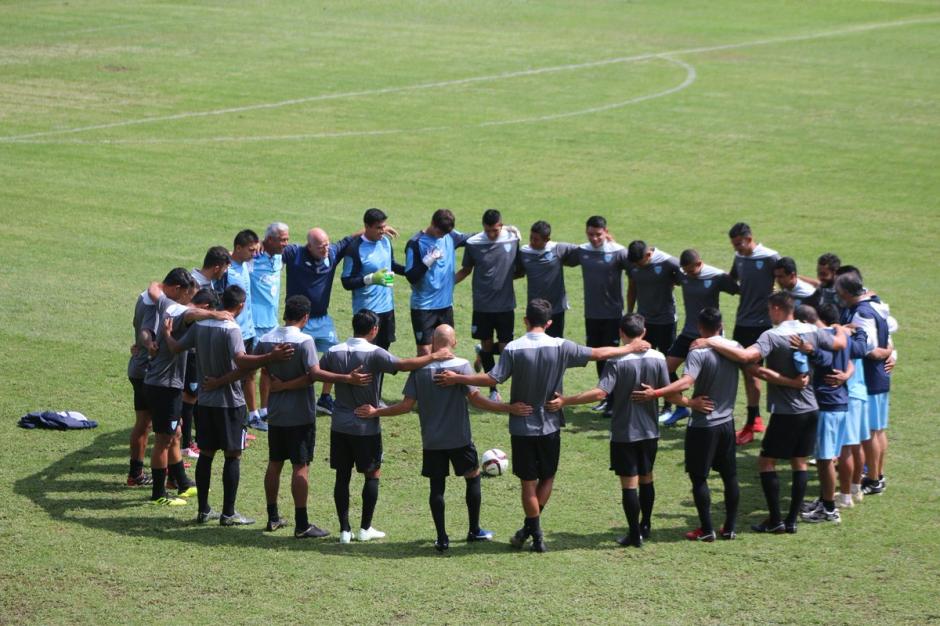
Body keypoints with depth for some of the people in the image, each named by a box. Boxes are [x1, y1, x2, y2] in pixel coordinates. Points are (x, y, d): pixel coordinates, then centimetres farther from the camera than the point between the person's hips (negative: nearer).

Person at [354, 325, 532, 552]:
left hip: (431, 441, 1)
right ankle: (474, 531, 22)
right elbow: (475, 399, -15)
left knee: (437, 486, 7)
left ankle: (442, 538, 3)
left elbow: (407, 405, -4)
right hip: (459, 439, -1)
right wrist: (509, 408, -15)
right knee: (473, 477, 17)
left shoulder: (419, 369, -2)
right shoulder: (461, 365, -8)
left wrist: (375, 412, 8)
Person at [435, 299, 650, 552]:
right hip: (550, 425, 1)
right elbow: (598, 354, 0)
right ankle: (530, 528, 19)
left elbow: (493, 378, -16)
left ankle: (536, 536, 10)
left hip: (522, 427, -1)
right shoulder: (560, 347, -7)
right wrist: (630, 349, 14)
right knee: (547, 478, 18)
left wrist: (456, 379, -7)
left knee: (529, 483, 6)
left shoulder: (513, 349, -12)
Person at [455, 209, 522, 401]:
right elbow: (466, 270, 8)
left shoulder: (513, 239, -5)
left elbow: (519, 270, 7)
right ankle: (493, 390, 22)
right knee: (487, 345, 7)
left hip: (505, 305, 0)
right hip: (482, 305, 0)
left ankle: (483, 354, 31)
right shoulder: (473, 243, -6)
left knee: (505, 348, -3)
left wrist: (507, 276, -10)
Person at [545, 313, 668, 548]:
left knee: (629, 483, 2)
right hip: (650, 431, 5)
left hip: (624, 433, -5)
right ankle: (645, 526, 31)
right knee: (646, 478, 20)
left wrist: (565, 401, -24)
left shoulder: (617, 360, -18)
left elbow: (600, 392, -26)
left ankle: (635, 534, 5)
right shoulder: (658, 358, -5)